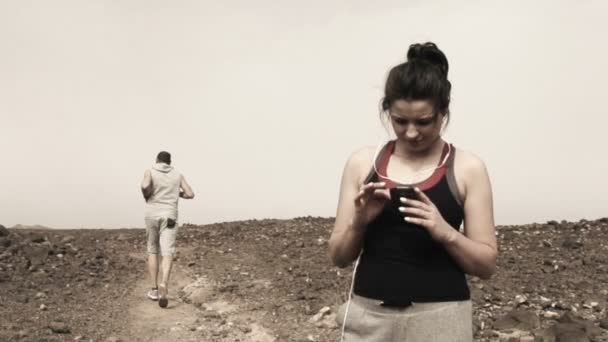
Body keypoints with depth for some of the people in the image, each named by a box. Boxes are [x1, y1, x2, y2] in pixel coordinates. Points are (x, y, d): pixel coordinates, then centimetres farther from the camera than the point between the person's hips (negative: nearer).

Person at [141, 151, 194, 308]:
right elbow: (190, 194, 7)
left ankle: (155, 289, 15)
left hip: (152, 216, 0)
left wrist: (146, 196, 4)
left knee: (153, 251, 18)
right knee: (167, 254, -9)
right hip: (169, 217, 0)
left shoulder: (150, 171, 4)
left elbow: (145, 186, -18)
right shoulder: (177, 174, 11)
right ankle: (163, 285, -35)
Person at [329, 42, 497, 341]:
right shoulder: (362, 162, 1)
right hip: (369, 315, 2)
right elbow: (339, 257, 4)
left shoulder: (467, 169, -3)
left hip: (439, 318, -1)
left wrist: (444, 232, -18)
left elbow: (486, 264, -3)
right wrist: (359, 221, -14)